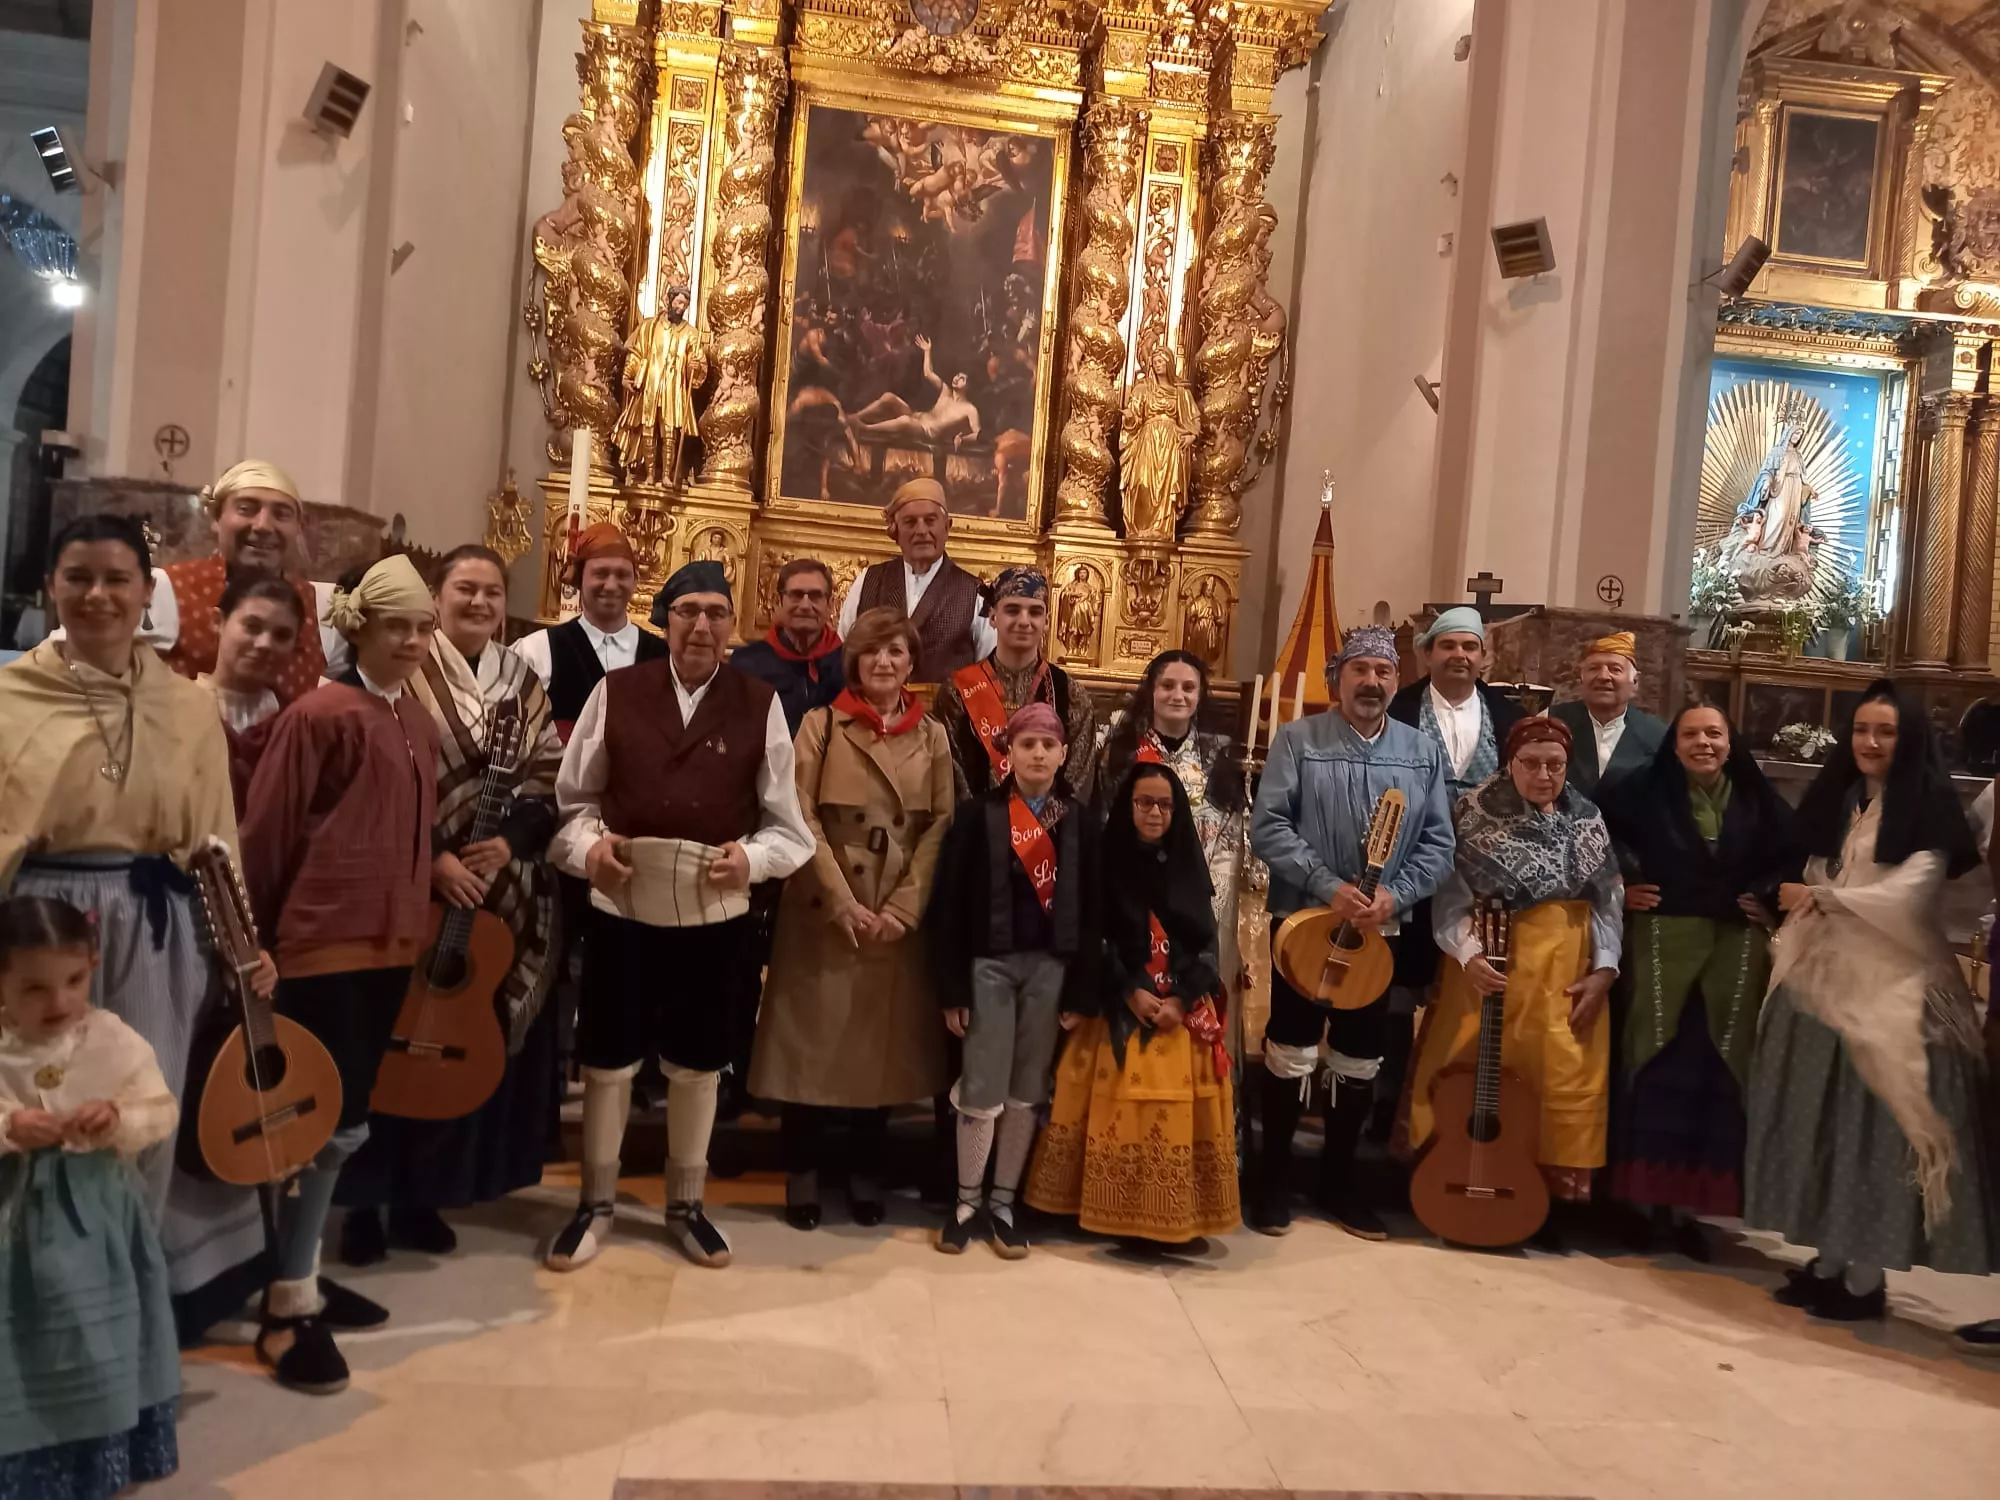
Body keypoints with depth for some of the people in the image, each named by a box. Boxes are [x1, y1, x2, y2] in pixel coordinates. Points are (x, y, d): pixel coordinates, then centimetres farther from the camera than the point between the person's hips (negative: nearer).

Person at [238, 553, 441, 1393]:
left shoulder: (416, 722, 12)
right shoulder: (321, 715, -11)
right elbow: (265, 832, -10)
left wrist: (418, 914, 14)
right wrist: (254, 939, -7)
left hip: (390, 943, 8)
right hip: (324, 944, -7)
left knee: (339, 1120, 15)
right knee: (334, 1126, -6)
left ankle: (300, 1272, 30)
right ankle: (287, 1309, 7)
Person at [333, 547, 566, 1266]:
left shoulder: (521, 680, 10)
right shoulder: (406, 672, -4)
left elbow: (550, 777, 6)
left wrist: (510, 842, -9)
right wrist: (433, 858, -16)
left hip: (504, 889, 4)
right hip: (414, 886, -4)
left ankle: (424, 1195, 22)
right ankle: (366, 1199, 16)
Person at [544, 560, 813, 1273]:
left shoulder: (760, 704, 0)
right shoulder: (616, 692, 0)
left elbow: (788, 825, 3)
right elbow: (572, 797, 6)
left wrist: (752, 858, -15)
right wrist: (588, 846, -13)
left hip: (717, 916, 0)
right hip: (622, 909, 0)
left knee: (697, 1067, 15)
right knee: (607, 1063, 12)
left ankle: (685, 1203, 35)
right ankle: (595, 1203, 33)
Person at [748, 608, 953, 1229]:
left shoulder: (932, 736, 8)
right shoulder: (821, 724, 2)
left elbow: (940, 825, 2)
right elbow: (802, 816, -6)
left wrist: (902, 907, -9)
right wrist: (844, 903, -14)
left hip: (901, 915, 2)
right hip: (824, 909, -2)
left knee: (882, 1040, 8)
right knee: (813, 1038, 2)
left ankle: (866, 1173, 23)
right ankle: (804, 1174, 17)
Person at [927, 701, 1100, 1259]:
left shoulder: (1080, 821, 4)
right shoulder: (977, 814, -3)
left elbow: (1091, 909, 3)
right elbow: (949, 904, -4)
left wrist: (1082, 992, -1)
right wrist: (951, 988, -8)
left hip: (1051, 965, 2)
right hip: (989, 963, -2)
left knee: (1026, 1091, 10)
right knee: (982, 1091, 0)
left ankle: (1003, 1201, 24)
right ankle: (967, 1201, 19)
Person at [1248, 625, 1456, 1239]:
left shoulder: (1423, 752, 6)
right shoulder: (1298, 739, -4)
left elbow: (1437, 842, 3)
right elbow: (1267, 826, -12)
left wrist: (1396, 894, -14)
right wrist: (1328, 885, -21)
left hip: (1383, 930, 4)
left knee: (1361, 1059, 13)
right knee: (1291, 1051, 3)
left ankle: (1339, 1174, 29)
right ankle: (1274, 1173, 19)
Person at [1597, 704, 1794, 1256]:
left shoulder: (1758, 799, 8)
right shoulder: (1644, 790, 1)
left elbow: (1791, 857, 14)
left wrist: (1769, 900, 0)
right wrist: (1621, 886, -3)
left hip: (1738, 946, 2)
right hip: (1662, 938, -2)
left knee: (1718, 1065, 3)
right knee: (1655, 1059, -1)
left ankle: (1691, 1200, 12)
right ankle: (1646, 1194, 9)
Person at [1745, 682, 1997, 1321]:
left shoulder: (1925, 810, -6)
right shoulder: (1835, 801, 13)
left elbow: (1903, 897, -13)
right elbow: (1811, 887, 11)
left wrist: (1817, 897, -6)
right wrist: (1788, 947, -2)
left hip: (1889, 991, -6)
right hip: (1821, 981, 6)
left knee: (1872, 1124, -1)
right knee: (1817, 1119, 7)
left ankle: (1865, 1274, 8)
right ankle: (1828, 1257, 16)